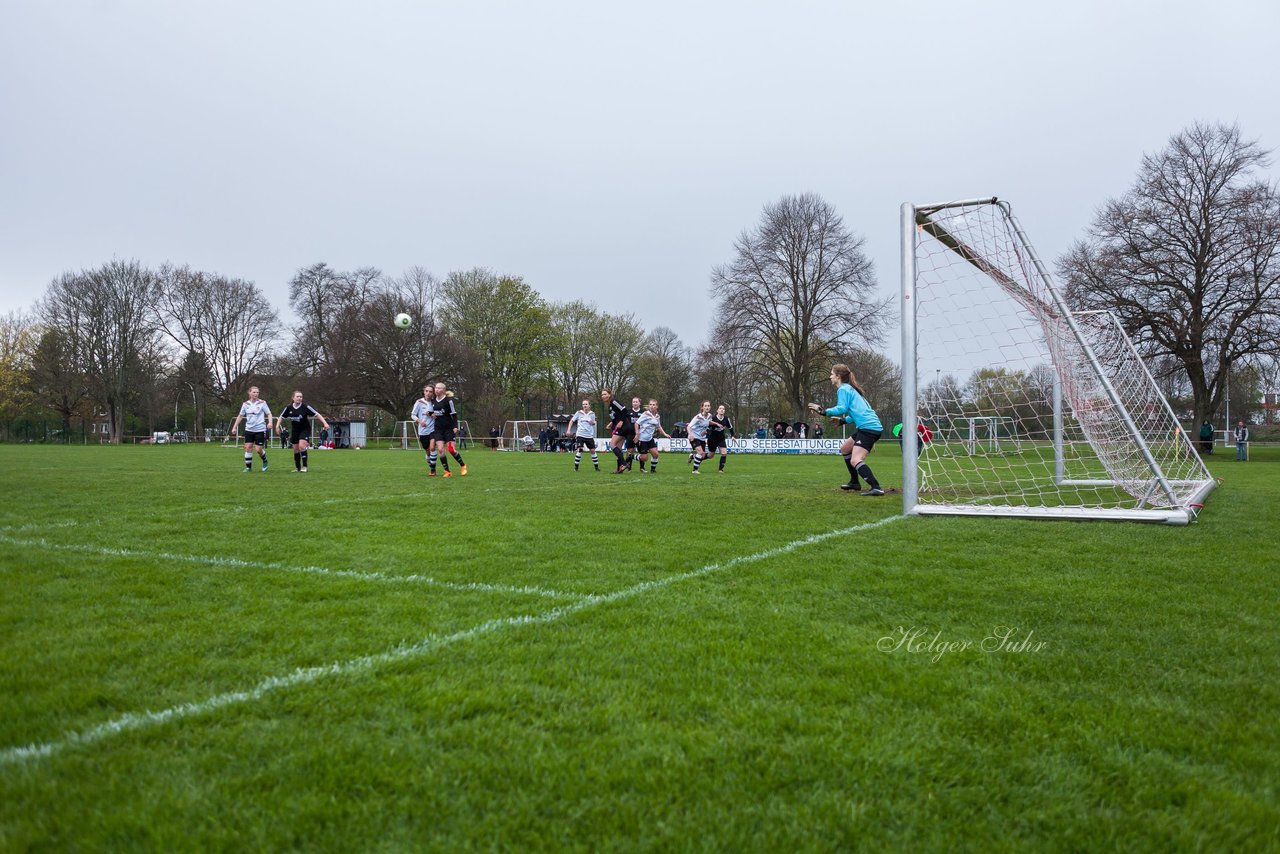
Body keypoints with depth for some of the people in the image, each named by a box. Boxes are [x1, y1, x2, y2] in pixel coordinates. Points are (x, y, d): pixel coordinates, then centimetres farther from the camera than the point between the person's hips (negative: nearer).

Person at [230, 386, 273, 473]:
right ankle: (248, 467, 7)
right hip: (249, 429, 3)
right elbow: (240, 416, 14)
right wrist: (234, 427, 11)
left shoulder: (262, 403, -4)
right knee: (248, 447, -3)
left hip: (260, 430, -3)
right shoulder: (245, 404, 5)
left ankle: (265, 462, 24)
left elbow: (269, 414, -2)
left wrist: (270, 422, -21)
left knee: (259, 449, -5)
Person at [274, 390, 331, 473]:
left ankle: (304, 466, -13)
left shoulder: (305, 407, -18)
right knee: (295, 449, 7)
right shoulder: (288, 408, -8)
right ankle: (297, 467, 20)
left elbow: (317, 414, -17)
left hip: (305, 429, -4)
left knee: (302, 446, -21)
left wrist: (325, 423, -25)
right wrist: (277, 426, -5)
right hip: (295, 430, 4)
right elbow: (281, 417, 7)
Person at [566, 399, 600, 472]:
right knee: (579, 450, -13)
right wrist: (568, 430, 1)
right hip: (580, 435, -2)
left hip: (589, 435, 2)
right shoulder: (579, 413, 0)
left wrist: (592, 423, -8)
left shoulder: (592, 414, 5)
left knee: (593, 450, 1)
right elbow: (572, 420, 8)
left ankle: (596, 467, 12)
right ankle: (576, 467, -3)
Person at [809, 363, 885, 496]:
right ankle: (854, 483, 29)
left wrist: (823, 411, -9)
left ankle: (876, 488, -32)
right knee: (845, 448, 25)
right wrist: (843, 420, 26)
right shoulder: (851, 389, 24)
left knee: (855, 461, -19)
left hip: (868, 427, -10)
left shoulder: (843, 389, -4)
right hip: (872, 426, 10)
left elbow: (841, 409, -16)